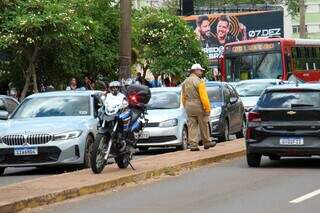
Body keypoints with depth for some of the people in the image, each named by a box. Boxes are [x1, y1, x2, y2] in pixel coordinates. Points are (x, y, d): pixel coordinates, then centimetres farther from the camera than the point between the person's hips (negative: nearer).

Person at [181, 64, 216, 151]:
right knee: (204, 126, 7)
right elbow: (204, 97, -16)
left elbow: (184, 97, 13)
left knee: (192, 126, 4)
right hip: (198, 106, -6)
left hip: (188, 106, 6)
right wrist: (207, 108, -14)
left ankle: (193, 144, -1)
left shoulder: (185, 82, 11)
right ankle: (207, 142, 17)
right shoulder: (198, 81, -11)